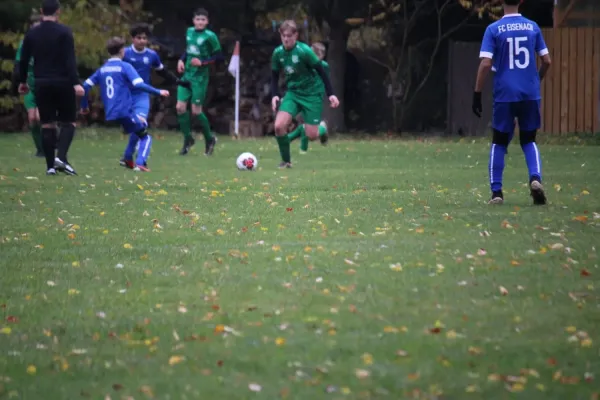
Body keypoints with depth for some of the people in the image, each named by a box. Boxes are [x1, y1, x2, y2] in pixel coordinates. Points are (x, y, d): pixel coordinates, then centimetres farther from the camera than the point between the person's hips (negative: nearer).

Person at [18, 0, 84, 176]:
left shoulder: (32, 34, 6)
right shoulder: (64, 32, -7)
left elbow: (23, 60, 10)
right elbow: (70, 60, -15)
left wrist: (22, 82, 23)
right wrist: (75, 83, -19)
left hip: (42, 84, 3)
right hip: (62, 83, -3)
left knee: (47, 125, 8)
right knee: (68, 122, 6)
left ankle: (50, 166, 3)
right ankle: (61, 157, -16)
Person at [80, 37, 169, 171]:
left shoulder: (102, 69, 13)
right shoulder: (125, 67, -4)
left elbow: (86, 86, 11)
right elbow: (139, 85, -17)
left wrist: (84, 106, 23)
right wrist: (158, 92, -11)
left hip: (110, 113, 6)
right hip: (125, 110, -6)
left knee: (137, 129, 30)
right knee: (145, 137, 5)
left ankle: (128, 160, 22)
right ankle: (140, 163, -19)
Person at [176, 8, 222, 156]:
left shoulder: (210, 36, -12)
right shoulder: (189, 32, 7)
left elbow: (218, 56, -9)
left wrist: (203, 62, -20)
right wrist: (182, 60, 5)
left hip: (200, 78, -6)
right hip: (187, 75, 6)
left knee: (196, 111, -5)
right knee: (180, 107, -1)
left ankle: (209, 139, 17)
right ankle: (188, 139, 16)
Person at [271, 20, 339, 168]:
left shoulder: (304, 51, -19)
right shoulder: (278, 53, -5)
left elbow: (321, 72, -12)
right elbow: (275, 76, 8)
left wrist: (331, 94, -13)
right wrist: (275, 95, -8)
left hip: (312, 93, -4)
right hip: (293, 92, 4)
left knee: (311, 135, -7)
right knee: (279, 125, -18)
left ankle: (322, 128, 31)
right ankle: (286, 161, 0)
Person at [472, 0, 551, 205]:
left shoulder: (494, 29, -4)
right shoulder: (532, 27, 4)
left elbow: (486, 64, -11)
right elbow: (546, 61, 7)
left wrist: (477, 94, -5)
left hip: (505, 96, -2)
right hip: (530, 95, 2)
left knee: (499, 142, 12)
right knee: (528, 140, 15)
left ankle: (496, 192, 6)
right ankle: (535, 178, -11)